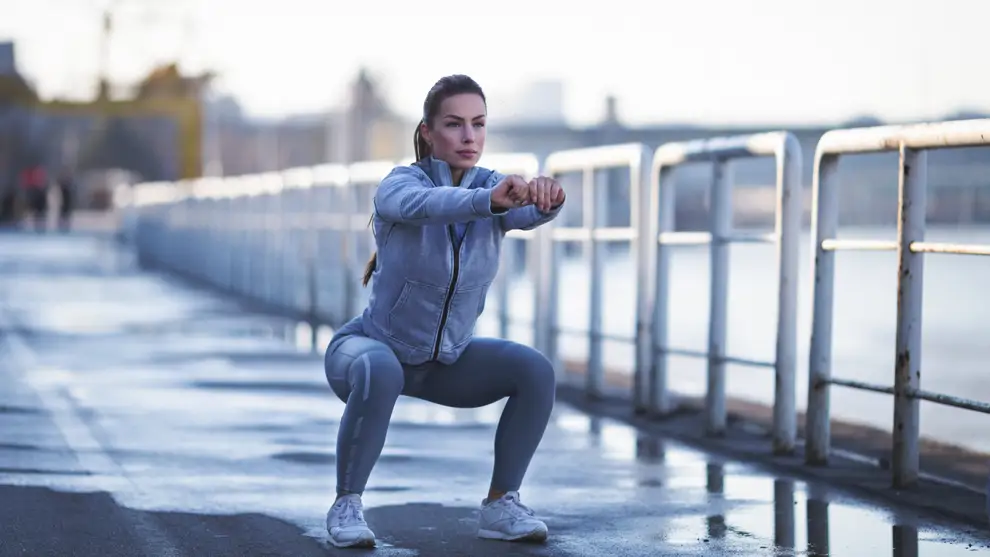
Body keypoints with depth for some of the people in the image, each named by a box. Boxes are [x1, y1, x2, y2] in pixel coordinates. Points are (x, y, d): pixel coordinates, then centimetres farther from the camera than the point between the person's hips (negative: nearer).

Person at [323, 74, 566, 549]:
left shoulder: (494, 188, -11)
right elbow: (425, 206, -49)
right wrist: (492, 199, -70)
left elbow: (531, 213, -35)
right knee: (381, 375, -40)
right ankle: (347, 505, -22)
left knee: (536, 372, -19)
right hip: (371, 350, -5)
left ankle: (500, 506, -7)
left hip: (442, 361, 5)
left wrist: (547, 197, -61)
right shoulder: (398, 185, -24)